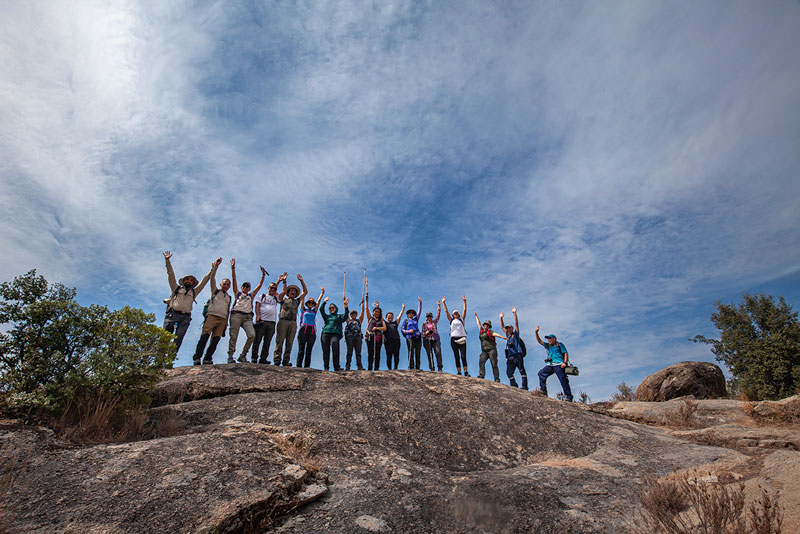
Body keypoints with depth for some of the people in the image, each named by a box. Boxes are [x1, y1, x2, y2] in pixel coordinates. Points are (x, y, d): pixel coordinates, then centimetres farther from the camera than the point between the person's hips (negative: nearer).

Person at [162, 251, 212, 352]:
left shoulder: (194, 292, 25)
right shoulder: (176, 288, 21)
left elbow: (204, 280, 25)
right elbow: (171, 274, 14)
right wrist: (167, 260, 7)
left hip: (185, 318, 1)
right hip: (172, 314, -1)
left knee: (178, 339, -11)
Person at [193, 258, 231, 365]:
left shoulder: (229, 297, 27)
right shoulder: (215, 291, 19)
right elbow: (212, 278, 8)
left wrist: (226, 322, 16)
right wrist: (215, 266, -1)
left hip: (223, 319, 4)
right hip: (212, 316, -3)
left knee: (215, 340, -7)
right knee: (204, 337, -16)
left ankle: (207, 359, -7)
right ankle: (197, 358, -19)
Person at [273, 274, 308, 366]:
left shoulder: (297, 301, 25)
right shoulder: (283, 299, 20)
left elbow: (305, 292, 18)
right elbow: (284, 291, 1)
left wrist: (301, 281, 11)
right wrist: (284, 281, -9)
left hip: (293, 323, 2)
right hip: (283, 321, -2)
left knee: (289, 343, -4)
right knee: (279, 341, -8)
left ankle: (286, 361, -4)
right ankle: (276, 360, -8)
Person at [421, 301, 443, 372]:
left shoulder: (435, 322, 16)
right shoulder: (424, 324, 16)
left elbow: (438, 315, 8)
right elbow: (423, 332, 14)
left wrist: (439, 306, 0)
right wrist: (426, 333, -9)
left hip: (436, 339, 0)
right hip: (427, 340, 0)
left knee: (438, 353, -13)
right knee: (430, 354, -4)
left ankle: (439, 368, -16)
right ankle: (432, 369, -3)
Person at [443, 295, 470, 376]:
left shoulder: (461, 319, 17)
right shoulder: (451, 320, 17)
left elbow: (465, 310, 12)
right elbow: (446, 311, 15)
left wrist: (464, 301, 7)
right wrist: (443, 302, 13)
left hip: (462, 339, -1)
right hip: (454, 339, 1)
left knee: (463, 356, -8)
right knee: (457, 357, 0)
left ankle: (466, 372, -9)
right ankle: (459, 372, 1)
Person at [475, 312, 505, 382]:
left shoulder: (490, 332, 0)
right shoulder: (482, 331, 18)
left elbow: (496, 334, -19)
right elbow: (479, 323, 31)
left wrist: (502, 337, -37)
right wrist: (476, 316, 42)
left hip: (492, 350, -5)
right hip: (484, 351, 5)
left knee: (494, 365, -7)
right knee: (481, 361, -19)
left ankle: (497, 379, -7)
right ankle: (481, 375, -28)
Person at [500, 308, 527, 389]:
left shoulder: (516, 334, 12)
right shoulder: (507, 335, 23)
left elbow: (516, 323, 5)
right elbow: (502, 326, 27)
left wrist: (514, 313, 0)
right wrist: (501, 318, 23)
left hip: (518, 355, -6)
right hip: (510, 357, 6)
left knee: (522, 370, -10)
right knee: (509, 373, -2)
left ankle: (525, 386, -13)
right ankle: (514, 386, 1)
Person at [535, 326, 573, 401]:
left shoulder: (559, 345, 10)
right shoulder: (548, 345, 25)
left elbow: (566, 353, 3)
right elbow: (540, 341, 20)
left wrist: (565, 362, -12)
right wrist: (536, 332, 8)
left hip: (559, 365, -5)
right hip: (550, 365, 5)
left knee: (563, 381, -10)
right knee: (541, 373, -15)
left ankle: (569, 397, -6)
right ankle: (543, 390, -15)